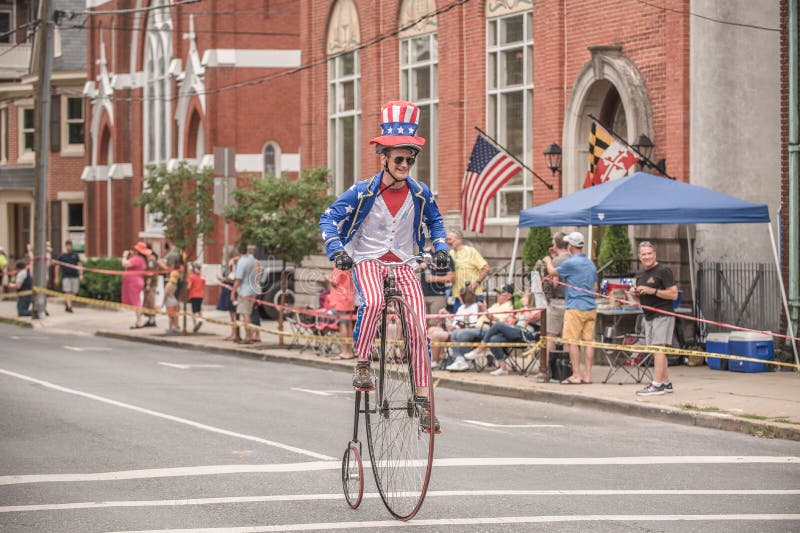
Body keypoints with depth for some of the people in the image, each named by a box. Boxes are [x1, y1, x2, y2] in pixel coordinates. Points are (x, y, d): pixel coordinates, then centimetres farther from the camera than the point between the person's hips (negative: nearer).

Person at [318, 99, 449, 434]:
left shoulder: (420, 194, -1)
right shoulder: (363, 192, -11)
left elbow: (435, 221, 18)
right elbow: (329, 219, -7)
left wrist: (440, 248, 2)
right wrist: (337, 251, -22)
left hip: (403, 263, 3)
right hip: (367, 260, -3)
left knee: (418, 327, -12)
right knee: (373, 301, -37)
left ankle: (423, 401, -7)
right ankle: (362, 365, -19)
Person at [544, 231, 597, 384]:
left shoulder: (571, 263, -11)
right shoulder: (591, 264, 14)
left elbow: (552, 272, 1)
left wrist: (548, 261, 20)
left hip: (575, 307, -7)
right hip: (591, 307, 7)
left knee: (572, 341, -4)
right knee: (589, 341, 5)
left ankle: (576, 375, -6)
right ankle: (587, 375, 5)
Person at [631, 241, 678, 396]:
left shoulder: (663, 271, -8)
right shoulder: (640, 275, 17)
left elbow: (673, 294, -14)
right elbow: (640, 299, 26)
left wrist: (652, 291, -19)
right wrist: (634, 293, 3)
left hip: (662, 315, -9)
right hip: (648, 316, 9)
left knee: (658, 348, -14)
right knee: (656, 350, 10)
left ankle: (657, 385, -18)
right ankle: (666, 383, 16)